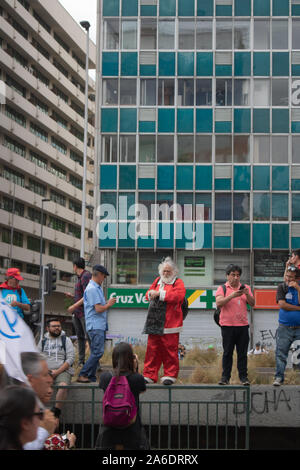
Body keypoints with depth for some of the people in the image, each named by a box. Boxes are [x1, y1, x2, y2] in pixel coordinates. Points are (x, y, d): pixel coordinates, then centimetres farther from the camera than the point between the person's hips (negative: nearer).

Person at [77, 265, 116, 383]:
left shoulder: (97, 288, 19)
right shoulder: (92, 289, -13)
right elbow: (98, 308, -17)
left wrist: (107, 303, 10)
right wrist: (109, 304, -3)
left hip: (100, 325, 10)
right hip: (95, 326, -10)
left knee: (95, 352, 9)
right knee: (98, 352, -16)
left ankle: (91, 377, 10)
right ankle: (82, 375, -14)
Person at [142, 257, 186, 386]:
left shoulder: (178, 282, 3)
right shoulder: (158, 281, 21)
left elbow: (178, 296, -14)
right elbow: (148, 293, 22)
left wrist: (160, 293, -13)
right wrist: (151, 293, -2)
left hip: (170, 323, -5)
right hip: (155, 322, 5)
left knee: (170, 350, -3)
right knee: (152, 349, 4)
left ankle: (170, 375, 7)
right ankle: (149, 375, 9)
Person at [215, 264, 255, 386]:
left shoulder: (245, 288, 13)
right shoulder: (222, 288, 4)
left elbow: (252, 303, 6)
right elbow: (219, 303, -10)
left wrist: (247, 294, -12)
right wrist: (232, 295, -20)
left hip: (242, 325, 2)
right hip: (227, 325, -2)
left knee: (242, 353, 2)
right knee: (227, 352, 0)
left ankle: (243, 376, 6)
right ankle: (225, 377, 4)